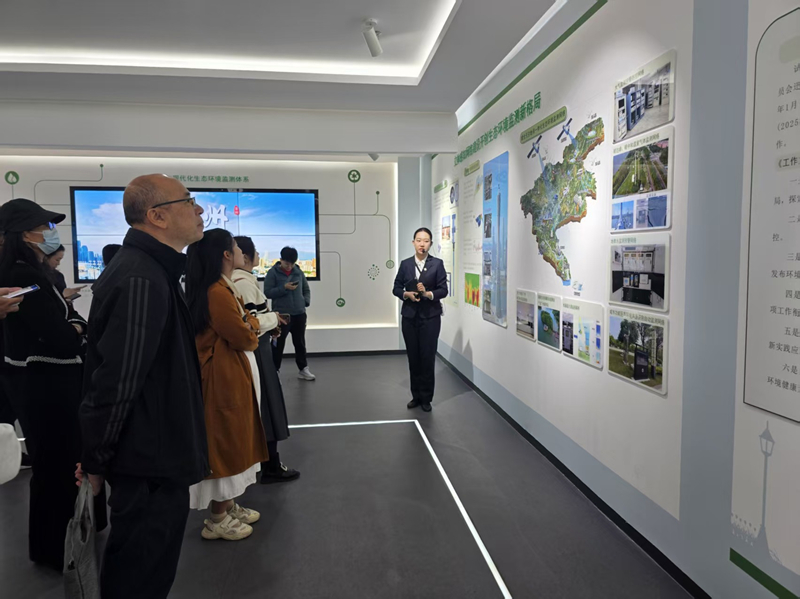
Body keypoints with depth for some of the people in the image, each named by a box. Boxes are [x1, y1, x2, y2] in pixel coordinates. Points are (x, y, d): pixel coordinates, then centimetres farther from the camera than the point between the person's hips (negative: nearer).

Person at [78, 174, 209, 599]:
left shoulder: (146, 269, 10)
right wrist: (96, 462, -13)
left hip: (151, 453, 10)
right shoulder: (142, 281, -25)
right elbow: (116, 382, -25)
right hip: (150, 463, -10)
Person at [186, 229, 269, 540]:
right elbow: (244, 337, -18)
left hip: (234, 375, 10)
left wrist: (247, 322, -6)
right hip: (224, 377, -10)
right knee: (224, 442, 1)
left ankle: (228, 505, 31)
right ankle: (217, 519, 14)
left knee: (232, 440, 18)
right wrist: (252, 322, 0)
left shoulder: (224, 288, 11)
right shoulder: (217, 293, -21)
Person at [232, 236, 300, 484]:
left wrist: (270, 324, 12)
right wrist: (274, 318, -10)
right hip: (255, 351, -10)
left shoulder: (236, 280, 11)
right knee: (265, 405, -1)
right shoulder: (244, 282, -20)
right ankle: (271, 467, 9)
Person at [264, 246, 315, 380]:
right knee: (279, 344, 3)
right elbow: (267, 292, -10)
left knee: (300, 343, 14)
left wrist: (306, 302, -2)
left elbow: (306, 289, 15)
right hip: (281, 314, -4)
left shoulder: (299, 272, 6)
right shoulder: (273, 273, -6)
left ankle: (303, 369, 24)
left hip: (299, 314, 4)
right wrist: (284, 288, -20)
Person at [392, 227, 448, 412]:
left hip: (430, 317, -3)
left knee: (428, 357, 1)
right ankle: (416, 395, 22)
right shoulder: (405, 264, 6)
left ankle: (426, 398, 13)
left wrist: (428, 293, -22)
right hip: (410, 316, 3)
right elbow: (396, 288, 7)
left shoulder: (437, 264, -2)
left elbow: (443, 290, -5)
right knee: (413, 357, 9)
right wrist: (407, 294, -12)